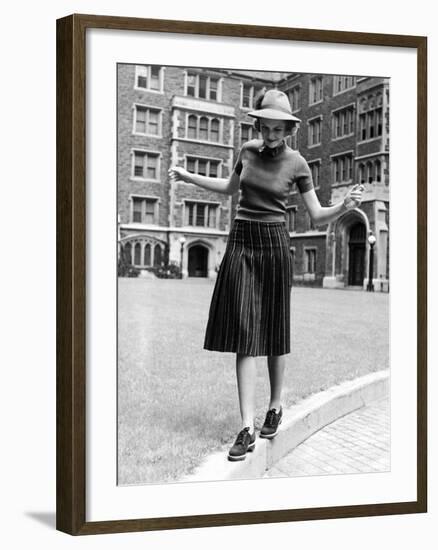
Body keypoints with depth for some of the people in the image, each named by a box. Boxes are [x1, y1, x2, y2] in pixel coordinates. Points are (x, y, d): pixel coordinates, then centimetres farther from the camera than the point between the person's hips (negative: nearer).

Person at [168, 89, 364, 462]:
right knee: (244, 335, -6)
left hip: (274, 245, -2)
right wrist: (189, 177, 22)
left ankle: (275, 407, 27)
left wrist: (345, 206, -20)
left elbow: (318, 217, -2)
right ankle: (247, 428, -6)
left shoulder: (297, 164, -2)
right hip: (240, 243, 3)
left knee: (273, 332, 6)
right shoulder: (248, 150, 7)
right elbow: (230, 188, 25)